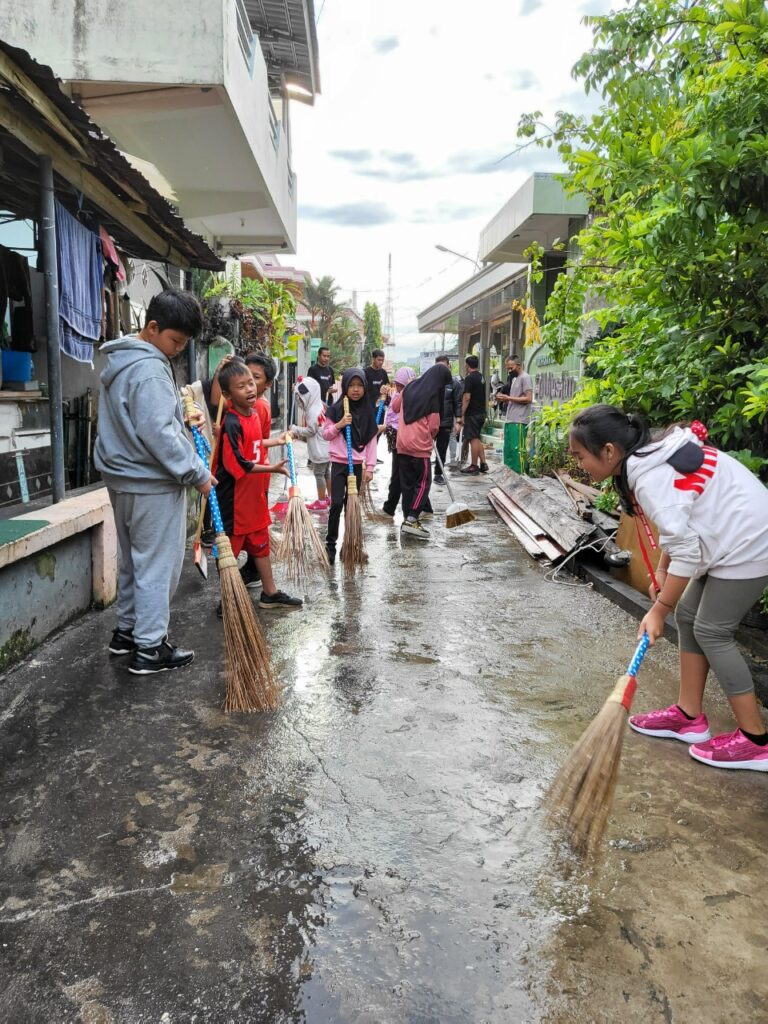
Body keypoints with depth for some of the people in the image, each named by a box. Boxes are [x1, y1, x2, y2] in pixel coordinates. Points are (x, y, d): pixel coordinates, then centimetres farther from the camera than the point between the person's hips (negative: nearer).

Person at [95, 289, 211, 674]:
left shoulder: (120, 360, 12)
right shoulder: (149, 369, -21)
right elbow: (158, 434, -25)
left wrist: (181, 414, 10)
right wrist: (198, 473, -17)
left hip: (124, 478, 10)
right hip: (153, 484, -10)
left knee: (134, 560, 20)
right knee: (158, 565, -1)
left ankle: (127, 630, 31)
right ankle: (149, 648, 5)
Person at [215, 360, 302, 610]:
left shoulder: (255, 411, 2)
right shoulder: (231, 424, -23)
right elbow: (238, 465, -26)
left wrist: (275, 441, 28)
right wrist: (271, 468, -24)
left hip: (254, 495, 9)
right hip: (234, 499, -8)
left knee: (261, 543, 19)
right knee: (230, 548, 7)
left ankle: (270, 593, 34)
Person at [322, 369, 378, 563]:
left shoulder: (368, 411, 3)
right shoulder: (336, 409, -4)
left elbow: (371, 441, 4)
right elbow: (325, 434, 2)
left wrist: (369, 467, -1)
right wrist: (339, 425, -16)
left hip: (357, 465, 2)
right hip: (339, 463, -2)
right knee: (337, 504, -9)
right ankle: (330, 543, 0)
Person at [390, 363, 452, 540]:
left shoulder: (410, 387, 7)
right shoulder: (433, 395, -9)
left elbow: (395, 406, 22)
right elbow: (434, 426, -9)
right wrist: (431, 437, 11)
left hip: (402, 443, 6)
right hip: (420, 445, -6)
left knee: (407, 483, 11)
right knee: (423, 483, 1)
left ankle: (408, 519, 15)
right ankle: (412, 520, -9)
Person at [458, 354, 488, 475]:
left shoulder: (469, 378, -13)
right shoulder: (481, 377, 14)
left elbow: (467, 398, -18)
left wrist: (462, 415, -15)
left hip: (472, 414, -9)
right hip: (481, 412, 9)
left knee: (473, 440, -4)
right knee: (477, 439, 16)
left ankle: (474, 467, 0)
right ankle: (483, 464, 15)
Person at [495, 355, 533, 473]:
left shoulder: (525, 378, -5)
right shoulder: (513, 379, 22)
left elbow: (528, 399, -14)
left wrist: (508, 398, -13)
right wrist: (503, 399, 5)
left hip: (519, 421, -9)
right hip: (510, 420, 9)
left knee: (517, 449, -10)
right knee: (508, 449, 9)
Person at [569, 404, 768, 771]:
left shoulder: (651, 478, -26)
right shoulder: (649, 456, 3)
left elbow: (686, 551, -25)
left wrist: (659, 610, -18)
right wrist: (661, 570, 10)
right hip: (737, 536, 10)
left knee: (711, 631, -4)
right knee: (688, 616, 11)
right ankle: (689, 717, 21)